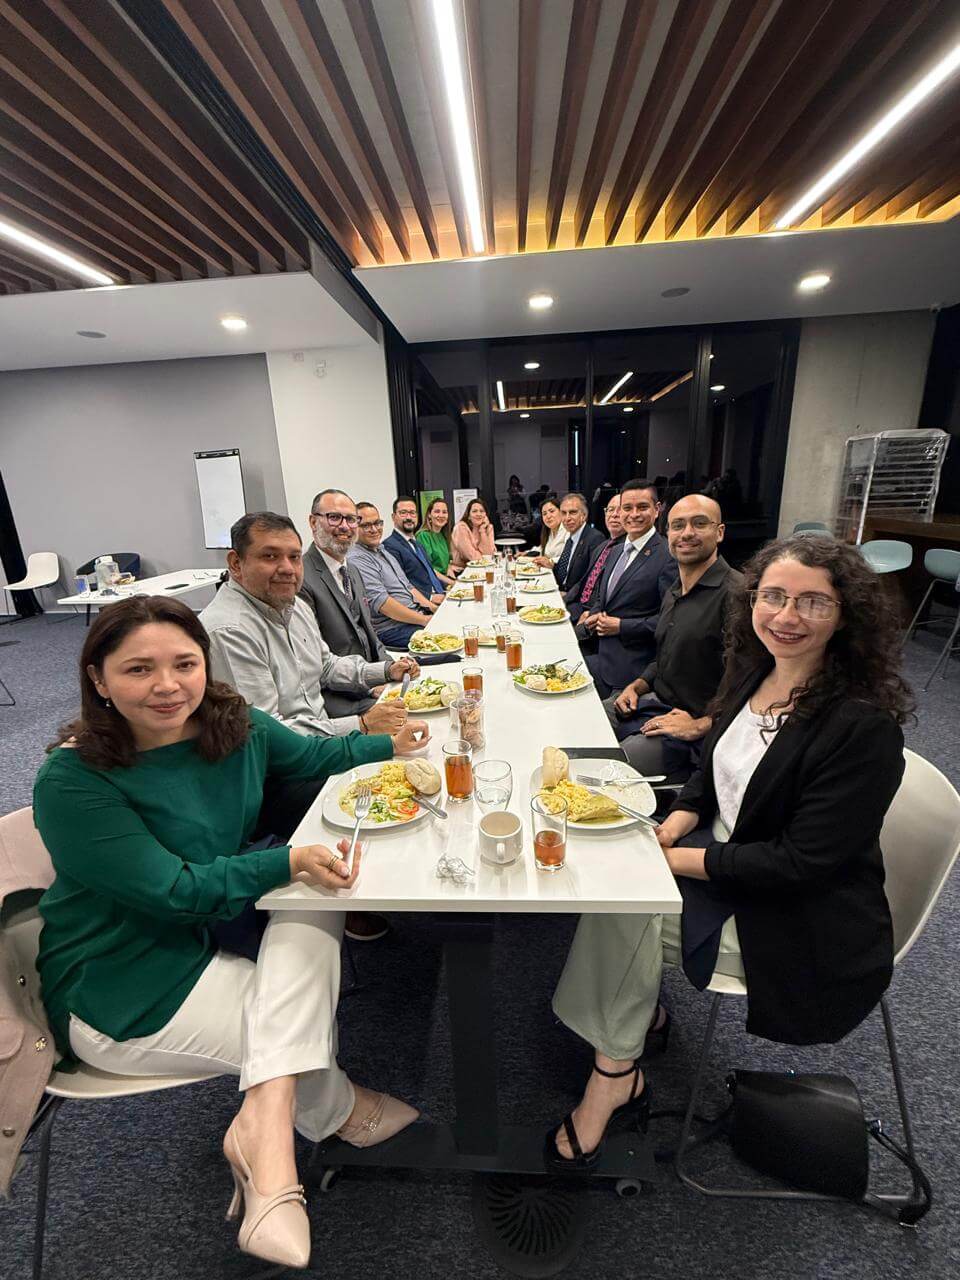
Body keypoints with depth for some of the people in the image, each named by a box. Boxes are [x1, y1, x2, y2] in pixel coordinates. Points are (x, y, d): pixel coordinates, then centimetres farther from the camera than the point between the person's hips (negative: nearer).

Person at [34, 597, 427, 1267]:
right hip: (120, 995, -6)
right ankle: (340, 1110, 21)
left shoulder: (234, 725, -7)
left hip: (217, 935, 6)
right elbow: (173, 890, -25)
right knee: (311, 1031, -11)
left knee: (317, 906, -22)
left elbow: (314, 754, 11)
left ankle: (267, 1124, -22)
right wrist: (289, 862, -33)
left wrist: (389, 743, 2)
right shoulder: (71, 781, -23)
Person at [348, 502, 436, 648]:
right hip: (391, 629, -9)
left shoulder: (382, 551, 19)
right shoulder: (356, 559, -13)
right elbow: (380, 601, -21)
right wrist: (424, 620, -19)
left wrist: (435, 609, 7)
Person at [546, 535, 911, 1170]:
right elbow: (714, 770, 9)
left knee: (622, 907, -14)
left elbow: (802, 861, -23)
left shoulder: (864, 726, -25)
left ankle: (616, 1079, 11)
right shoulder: (752, 672, -3)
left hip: (801, 923, -6)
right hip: (725, 860, 7)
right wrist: (673, 825, -7)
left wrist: (679, 858, -18)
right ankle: (643, 1011, 19)